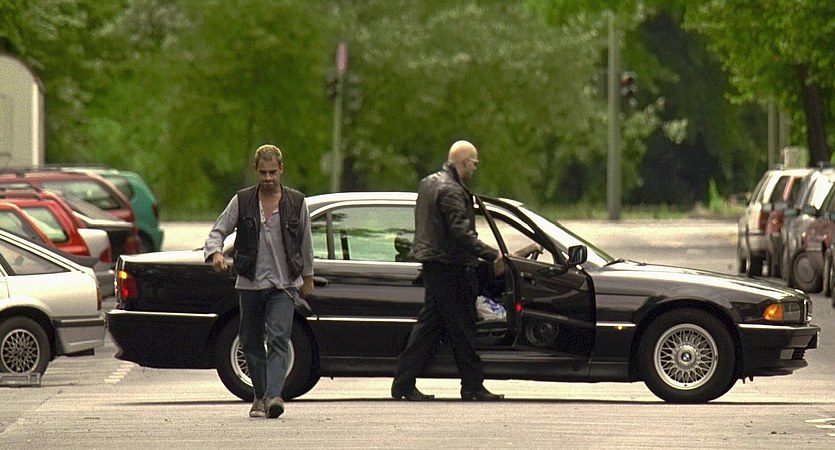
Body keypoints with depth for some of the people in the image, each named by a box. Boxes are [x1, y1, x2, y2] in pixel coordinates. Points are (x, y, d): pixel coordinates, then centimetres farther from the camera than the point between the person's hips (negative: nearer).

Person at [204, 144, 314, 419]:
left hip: (283, 285, -2)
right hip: (250, 284, 2)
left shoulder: (296, 203, 3)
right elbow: (218, 231, 2)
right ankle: (260, 397, 21)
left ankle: (273, 396, -28)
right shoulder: (242, 201, 2)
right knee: (251, 342, 7)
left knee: (279, 339, -16)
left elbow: (305, 242, 13)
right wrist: (215, 252, -20)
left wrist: (308, 277, 19)